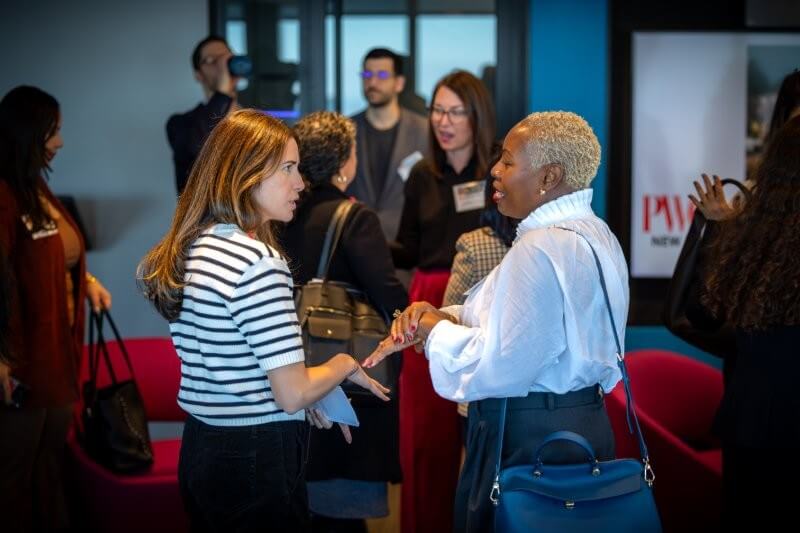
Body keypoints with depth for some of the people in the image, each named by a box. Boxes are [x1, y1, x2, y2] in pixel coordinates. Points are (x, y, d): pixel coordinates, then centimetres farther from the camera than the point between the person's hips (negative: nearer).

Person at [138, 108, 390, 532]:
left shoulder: (190, 248, 7)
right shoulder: (258, 262, -21)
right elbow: (292, 395, -20)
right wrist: (345, 365, -2)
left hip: (201, 448, 9)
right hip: (256, 457, -9)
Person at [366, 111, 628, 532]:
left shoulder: (541, 249, -21)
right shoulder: (593, 233, 13)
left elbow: (502, 365, -26)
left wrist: (434, 327, -12)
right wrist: (441, 315, -1)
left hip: (531, 442, -10)